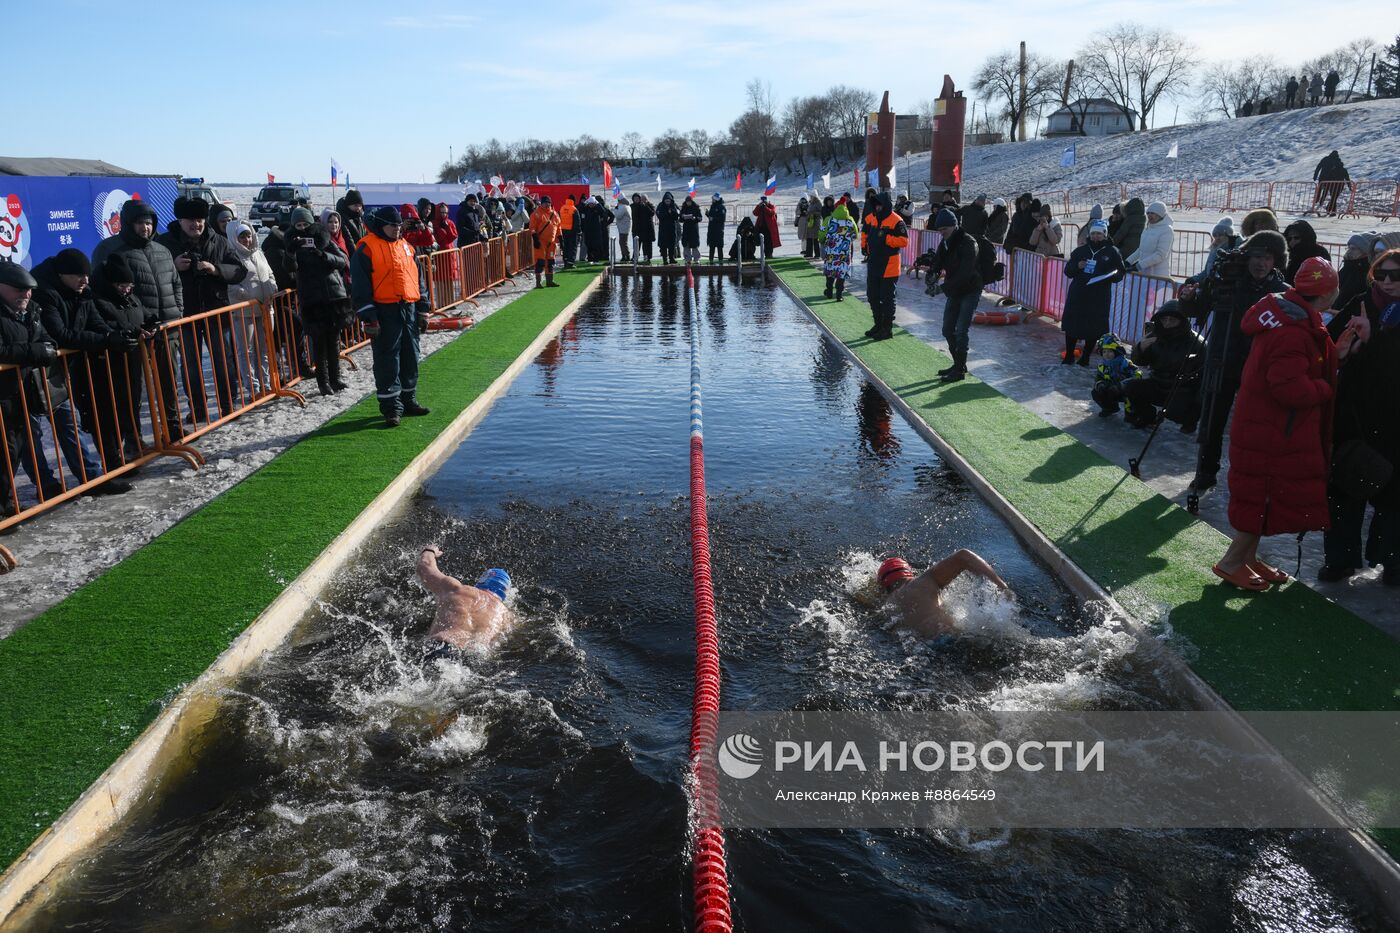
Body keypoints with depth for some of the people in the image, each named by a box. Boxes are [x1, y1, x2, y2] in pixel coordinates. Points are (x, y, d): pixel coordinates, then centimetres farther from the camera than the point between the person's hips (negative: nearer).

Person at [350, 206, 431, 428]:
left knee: (410, 357, 13)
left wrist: (422, 309, 16)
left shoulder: (405, 247, 15)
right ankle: (391, 408, 2)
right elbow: (360, 286, -10)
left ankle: (408, 401, 26)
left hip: (409, 310, 7)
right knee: (387, 362, -4)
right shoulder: (366, 249, -6)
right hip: (384, 312, -7)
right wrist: (369, 318, -14)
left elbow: (418, 278, 21)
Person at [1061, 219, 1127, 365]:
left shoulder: (1112, 252, 3)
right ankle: (1069, 356, 14)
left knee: (1093, 328, 2)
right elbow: (1068, 270, 13)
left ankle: (1085, 358, 14)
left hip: (1099, 297, -3)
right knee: (1072, 324, 2)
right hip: (1078, 294, 3)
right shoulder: (1081, 251, 11)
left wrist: (1112, 275, -16)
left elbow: (1121, 272, 5)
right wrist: (1077, 266, -8)